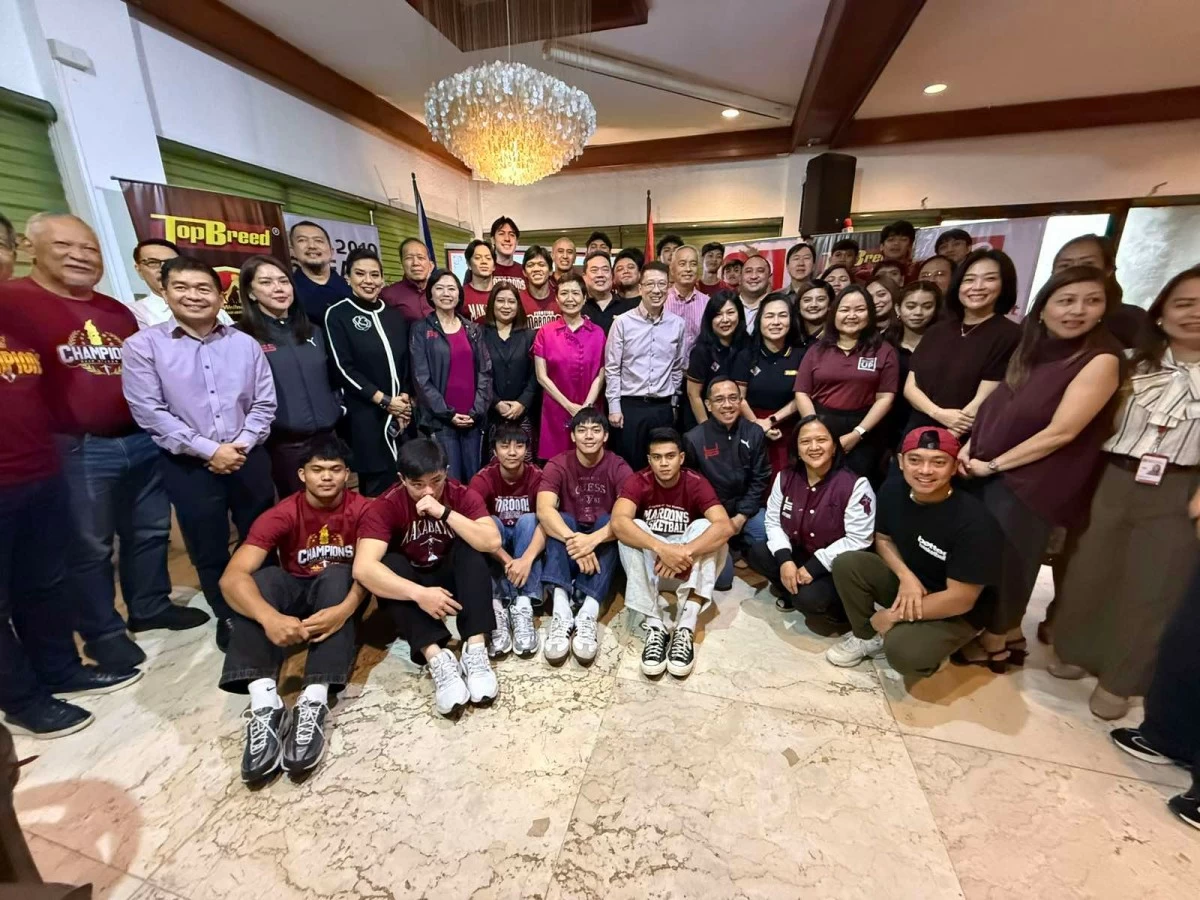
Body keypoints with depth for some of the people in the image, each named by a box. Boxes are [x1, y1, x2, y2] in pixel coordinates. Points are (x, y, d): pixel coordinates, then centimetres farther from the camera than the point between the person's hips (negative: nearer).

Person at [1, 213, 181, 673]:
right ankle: (102, 632, 24)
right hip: (78, 449, -6)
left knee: (151, 531, 15)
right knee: (89, 547, 7)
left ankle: (150, 606, 33)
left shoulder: (118, 312, 14)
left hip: (143, 439, 6)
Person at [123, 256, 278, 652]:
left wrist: (242, 444, -11)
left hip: (249, 458, 2)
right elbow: (149, 412, -9)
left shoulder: (245, 344, 4)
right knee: (208, 549, 12)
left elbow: (265, 404, 2)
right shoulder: (143, 346, -3)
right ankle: (227, 617, 33)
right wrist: (209, 450, -15)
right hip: (188, 466, -1)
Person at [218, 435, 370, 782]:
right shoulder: (282, 515, -15)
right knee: (263, 577, -29)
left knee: (335, 574, -34)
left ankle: (315, 702, -42)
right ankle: (265, 703, -39)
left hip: (339, 597, -1)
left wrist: (345, 609, -48)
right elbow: (232, 577, -27)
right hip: (294, 594, 2)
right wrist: (270, 617, -47)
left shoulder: (363, 510, -16)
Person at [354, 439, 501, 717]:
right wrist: (419, 593, -46)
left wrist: (444, 512, -38)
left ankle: (476, 648, -34)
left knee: (470, 546, -28)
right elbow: (363, 568, -34)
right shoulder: (385, 506, -21)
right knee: (390, 564, -31)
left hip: (452, 578, 1)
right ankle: (437, 658, -40)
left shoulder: (462, 495, -17)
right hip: (409, 583, 0)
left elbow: (492, 542, -30)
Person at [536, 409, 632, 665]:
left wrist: (593, 539, -44)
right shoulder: (558, 465, -10)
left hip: (603, 542, 0)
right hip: (567, 550, 1)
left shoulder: (619, 468, -11)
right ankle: (561, 609, -44)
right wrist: (573, 539, -44)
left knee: (606, 520, -29)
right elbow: (544, 510, -27)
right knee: (562, 520, -28)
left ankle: (588, 612, -42)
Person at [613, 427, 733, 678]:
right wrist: (662, 548, -47)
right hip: (649, 564, 0)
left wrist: (684, 552, -44)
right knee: (632, 530, -28)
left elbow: (725, 527, -30)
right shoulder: (637, 482, -15)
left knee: (704, 526, -27)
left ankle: (686, 627, -35)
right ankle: (655, 626, -34)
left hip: (689, 568, 0)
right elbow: (618, 523, -34)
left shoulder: (696, 483, -14)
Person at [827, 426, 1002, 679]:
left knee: (903, 652, -30)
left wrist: (892, 616, -18)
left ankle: (931, 644, 7)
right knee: (845, 564, -17)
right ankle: (867, 636, 4)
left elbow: (961, 599, -26)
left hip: (957, 612, -5)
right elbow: (883, 539, 3)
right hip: (907, 582, 5)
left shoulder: (974, 522, -30)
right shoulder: (892, 492, -14)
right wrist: (906, 576, -18)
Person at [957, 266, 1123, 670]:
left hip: (1032, 483, -6)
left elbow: (1061, 432, -19)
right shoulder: (1032, 350, 7)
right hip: (986, 471, 6)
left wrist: (993, 465, -15)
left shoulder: (1101, 361, -13)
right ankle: (1004, 630, 37)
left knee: (1005, 562, 7)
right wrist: (969, 448, -4)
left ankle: (997, 640, 29)